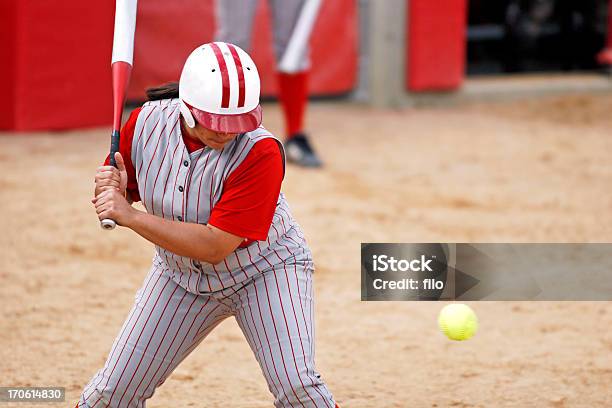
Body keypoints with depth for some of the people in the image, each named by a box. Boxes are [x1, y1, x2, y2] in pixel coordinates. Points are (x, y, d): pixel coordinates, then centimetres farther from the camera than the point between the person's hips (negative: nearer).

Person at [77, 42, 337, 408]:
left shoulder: (260, 152, -31)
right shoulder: (146, 124, -18)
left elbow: (215, 246, -34)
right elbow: (115, 199, -1)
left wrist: (131, 217, -35)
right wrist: (113, 189, -26)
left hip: (266, 269, -4)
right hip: (182, 274, 4)